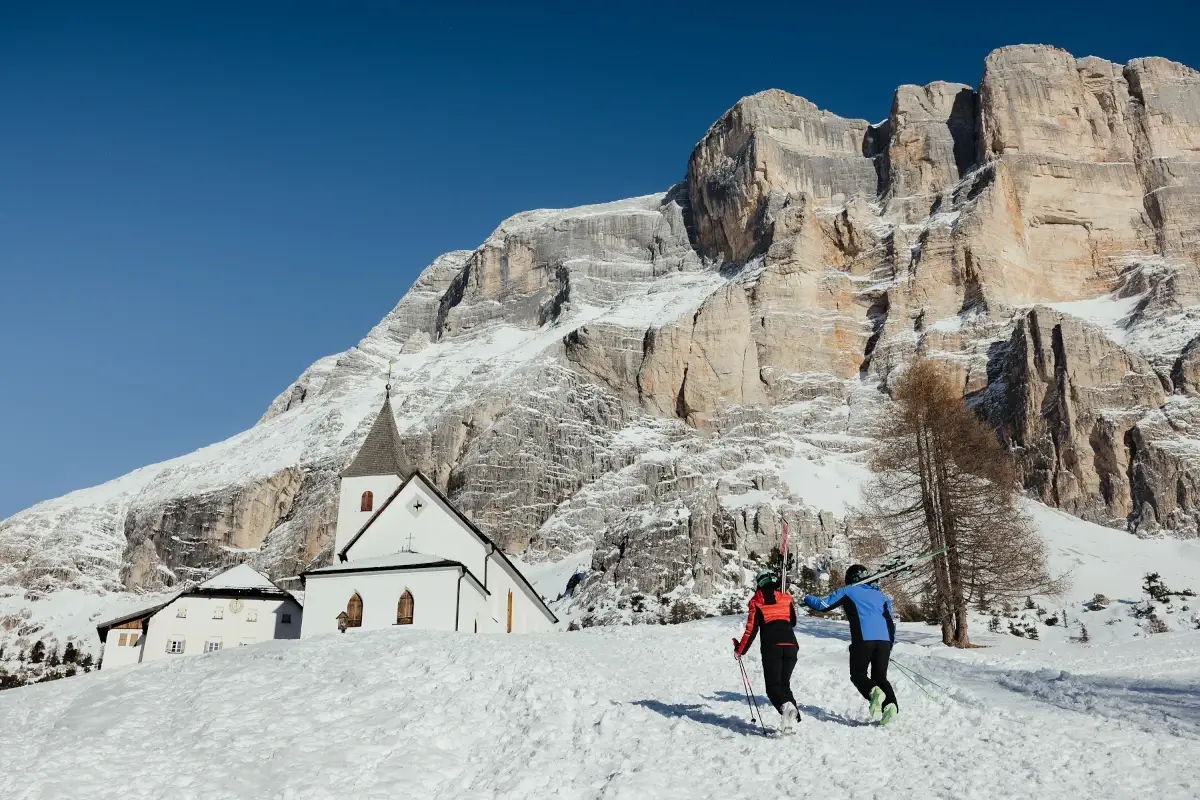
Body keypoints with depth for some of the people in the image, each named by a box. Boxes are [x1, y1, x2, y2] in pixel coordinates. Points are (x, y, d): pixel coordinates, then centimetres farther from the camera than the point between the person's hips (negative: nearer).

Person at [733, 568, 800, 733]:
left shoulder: (756, 601, 5)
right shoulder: (786, 598, 13)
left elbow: (751, 629, 1)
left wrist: (740, 650, 12)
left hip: (771, 646, -3)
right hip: (791, 644, 3)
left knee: (773, 686, 1)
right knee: (784, 683, 14)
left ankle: (786, 706, -30)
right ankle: (791, 718, -3)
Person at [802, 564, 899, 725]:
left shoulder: (848, 591, 14)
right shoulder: (881, 595, 28)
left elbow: (822, 605, 9)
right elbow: (891, 623, 24)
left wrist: (807, 598, 28)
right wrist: (889, 648, 29)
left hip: (863, 639, -4)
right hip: (884, 640, 4)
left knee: (858, 675, 9)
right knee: (880, 677, 14)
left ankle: (873, 691, -23)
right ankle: (890, 703, -13)